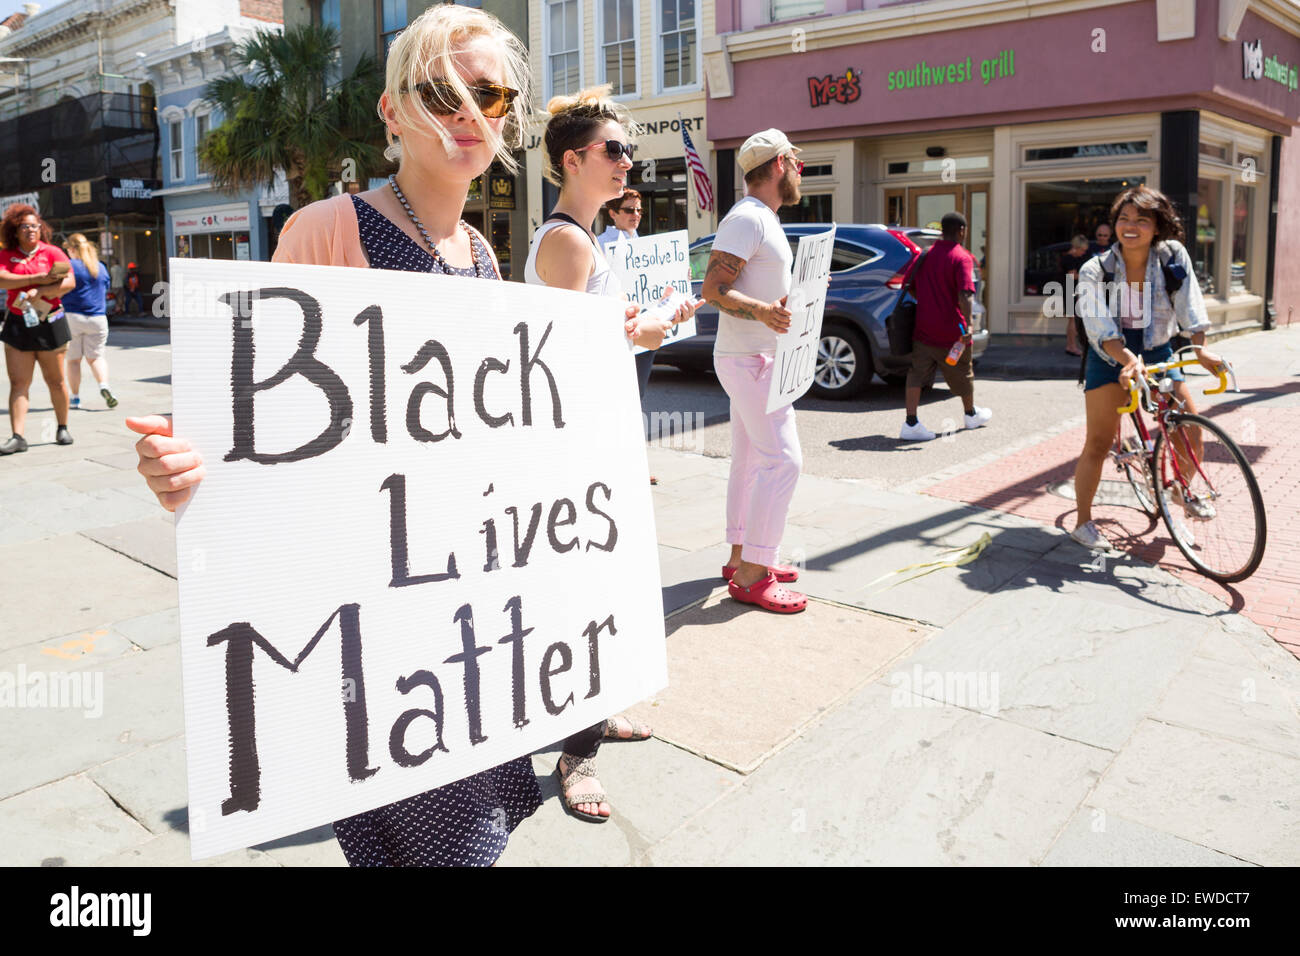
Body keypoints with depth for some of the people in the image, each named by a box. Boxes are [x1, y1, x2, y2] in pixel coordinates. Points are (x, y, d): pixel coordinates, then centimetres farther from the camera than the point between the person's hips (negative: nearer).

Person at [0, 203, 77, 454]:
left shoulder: (52, 252, 2)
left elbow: (70, 282, -10)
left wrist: (40, 292, -19)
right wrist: (36, 278, -16)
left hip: (48, 323, -2)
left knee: (56, 381, 5)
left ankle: (62, 428, 21)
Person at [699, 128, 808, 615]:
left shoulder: (764, 219, 18)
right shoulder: (746, 218, -15)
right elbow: (713, 288, -23)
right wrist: (764, 311, -36)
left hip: (756, 358, 11)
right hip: (750, 360, -11)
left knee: (750, 461, 13)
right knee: (782, 460, -12)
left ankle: (740, 557, 21)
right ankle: (751, 575, -7)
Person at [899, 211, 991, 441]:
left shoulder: (927, 254, 9)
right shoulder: (961, 257, -11)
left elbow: (916, 289, 16)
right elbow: (965, 295, -24)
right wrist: (967, 324, -28)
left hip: (923, 328, 4)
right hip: (950, 331, -4)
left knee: (917, 373, -1)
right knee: (962, 374, 15)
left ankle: (910, 423, -13)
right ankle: (971, 415, 36)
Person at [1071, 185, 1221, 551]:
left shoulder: (1174, 257, -9)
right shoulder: (1096, 270, -16)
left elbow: (1189, 304, -12)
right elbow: (1100, 326, -25)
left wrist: (1200, 345, -28)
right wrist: (1128, 359, -40)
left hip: (1157, 352, 3)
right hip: (1111, 357, -3)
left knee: (1190, 427, -4)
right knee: (1099, 442, -6)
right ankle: (1083, 523, 6)